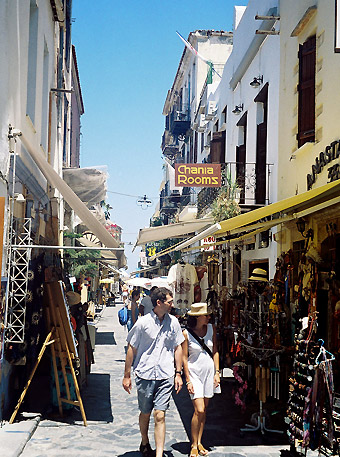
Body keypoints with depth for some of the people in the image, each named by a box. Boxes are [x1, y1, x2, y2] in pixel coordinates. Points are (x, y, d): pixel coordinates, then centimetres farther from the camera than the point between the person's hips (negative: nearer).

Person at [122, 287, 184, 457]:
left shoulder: (173, 322, 4)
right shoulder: (143, 322, -6)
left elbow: (178, 348, 13)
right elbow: (132, 349, 1)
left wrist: (178, 373, 9)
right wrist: (127, 376, 2)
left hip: (165, 376, 1)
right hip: (145, 374, -1)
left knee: (159, 416, -6)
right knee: (145, 413, 14)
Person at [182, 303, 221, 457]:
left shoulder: (211, 329, 2)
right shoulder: (186, 333, -10)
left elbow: (215, 352, 8)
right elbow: (184, 358, -7)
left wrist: (217, 373, 2)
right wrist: (188, 380, -10)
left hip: (209, 372, 4)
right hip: (194, 373, -4)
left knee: (203, 410, 9)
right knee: (199, 410, -10)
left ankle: (199, 442, 21)